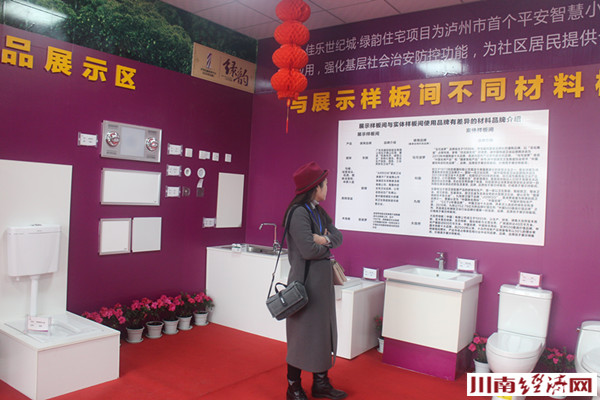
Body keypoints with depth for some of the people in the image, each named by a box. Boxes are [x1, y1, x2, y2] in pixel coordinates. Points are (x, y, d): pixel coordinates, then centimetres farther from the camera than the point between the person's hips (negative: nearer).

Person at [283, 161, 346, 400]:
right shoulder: (299, 213, -18)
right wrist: (327, 243, -5)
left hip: (322, 279, 9)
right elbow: (308, 250, -24)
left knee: (323, 331, 16)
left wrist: (325, 239, -12)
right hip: (306, 280, -9)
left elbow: (338, 236, 9)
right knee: (302, 333, 3)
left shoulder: (318, 211, 11)